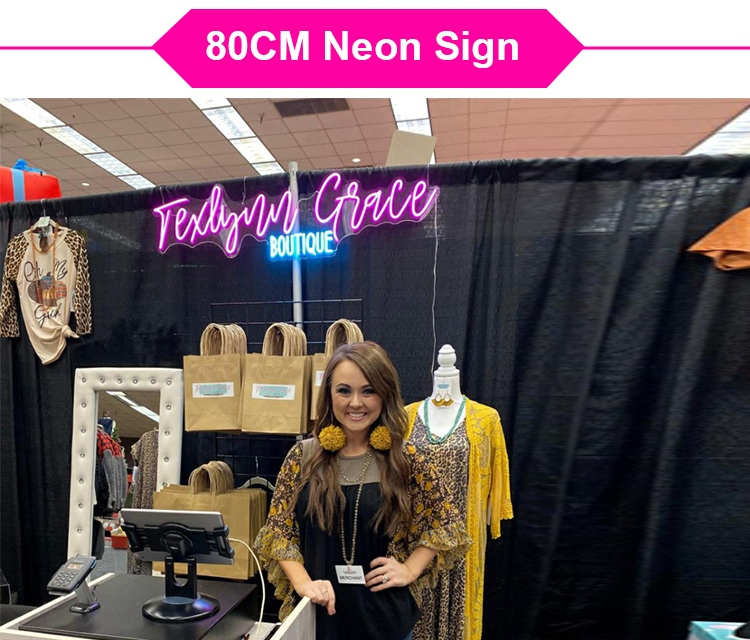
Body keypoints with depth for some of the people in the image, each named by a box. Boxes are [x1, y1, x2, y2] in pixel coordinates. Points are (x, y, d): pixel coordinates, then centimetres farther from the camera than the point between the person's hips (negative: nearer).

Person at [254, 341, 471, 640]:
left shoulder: (404, 460, -10)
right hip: (315, 612, 1)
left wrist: (410, 570, -8)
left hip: (383, 615, 0)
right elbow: (278, 530, -2)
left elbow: (447, 523, 1)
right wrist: (303, 582, -15)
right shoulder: (303, 456, -8)